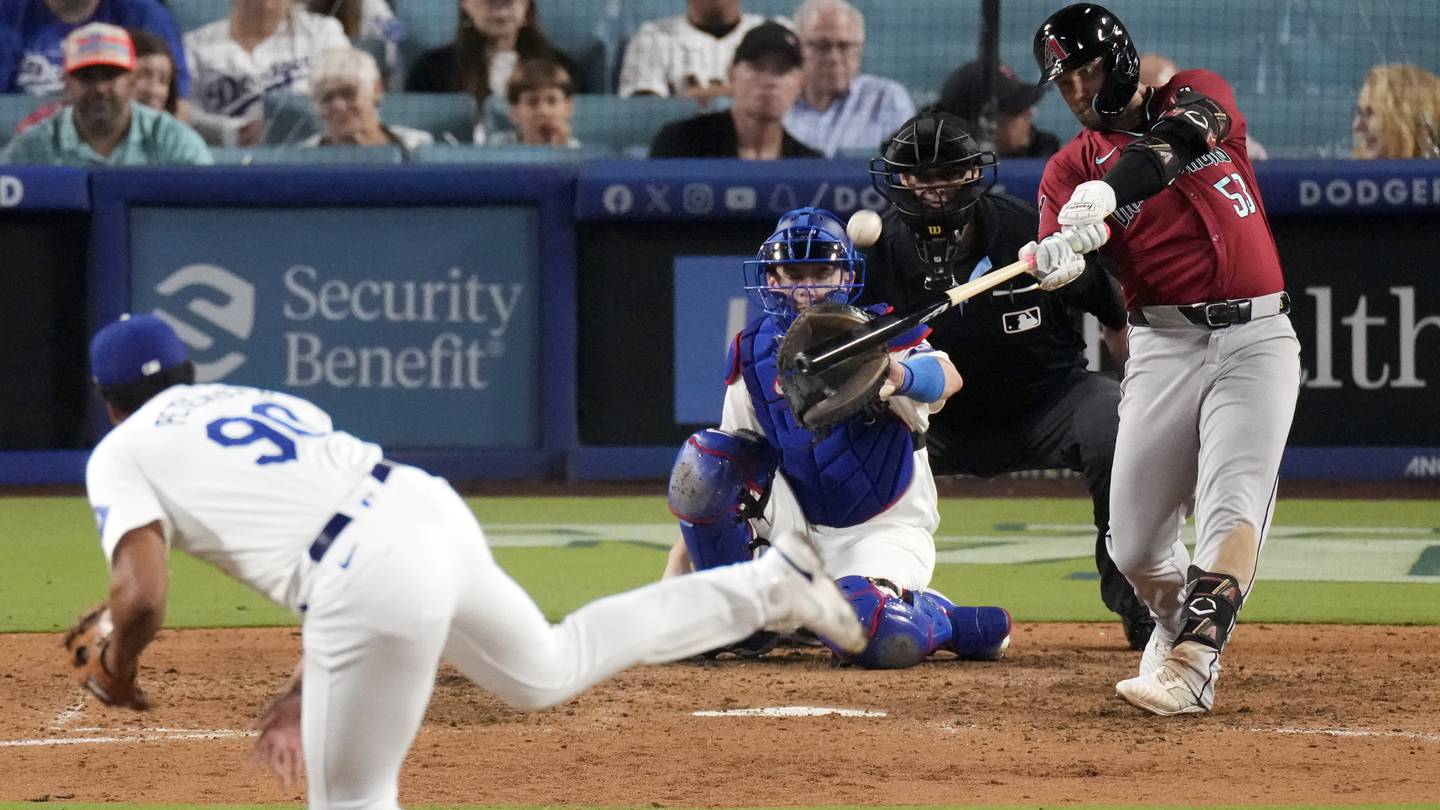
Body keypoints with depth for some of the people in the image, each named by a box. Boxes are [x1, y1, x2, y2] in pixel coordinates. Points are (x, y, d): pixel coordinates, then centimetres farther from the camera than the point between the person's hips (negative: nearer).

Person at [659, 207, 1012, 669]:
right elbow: (718, 478, 3)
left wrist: (902, 377, -63)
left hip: (883, 528, -5)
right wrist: (673, 576, -6)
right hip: (798, 523, 5)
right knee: (702, 460, -17)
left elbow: (947, 378, -37)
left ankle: (939, 619, 1)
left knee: (879, 637, -35)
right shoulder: (755, 353, -1)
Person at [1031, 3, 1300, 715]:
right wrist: (1053, 264, -35)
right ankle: (1178, 626, 30)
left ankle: (1190, 666, -29)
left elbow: (1180, 138, -18)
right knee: (1133, 545, 1)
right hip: (1164, 345, 2)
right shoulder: (1070, 169, 9)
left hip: (1256, 338, -2)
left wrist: (1110, 189, -36)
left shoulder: (1199, 95, 7)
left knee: (1232, 509, -20)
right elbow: (1061, 247, -9)